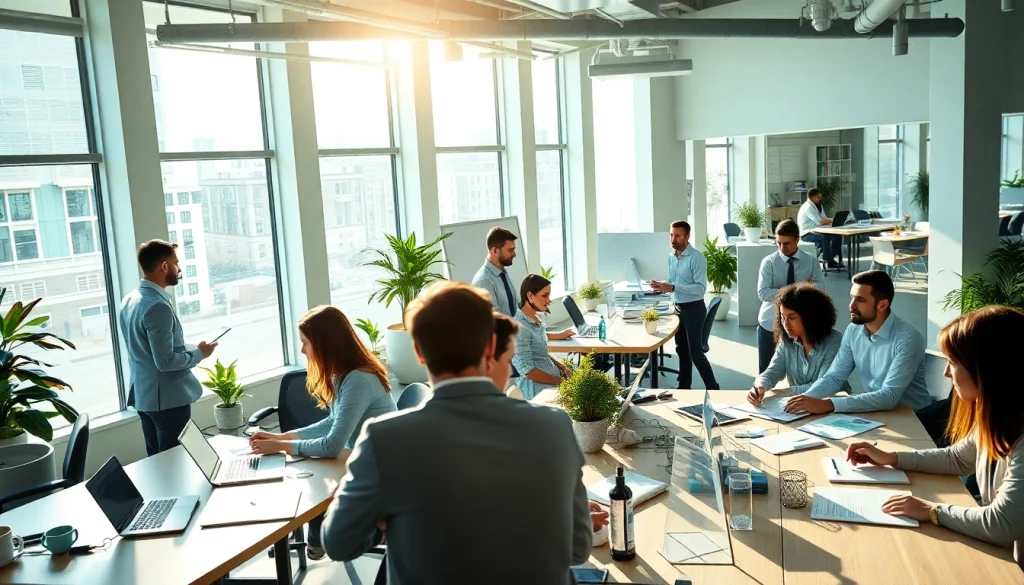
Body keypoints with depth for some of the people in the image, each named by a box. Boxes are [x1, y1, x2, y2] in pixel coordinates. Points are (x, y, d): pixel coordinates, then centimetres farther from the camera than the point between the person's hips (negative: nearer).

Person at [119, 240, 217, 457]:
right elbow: (165, 361, -24)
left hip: (144, 396, 9)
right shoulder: (157, 307, -23)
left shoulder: (129, 299, 7)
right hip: (168, 399, -9)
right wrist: (199, 353, -10)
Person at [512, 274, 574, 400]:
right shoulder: (520, 327, -20)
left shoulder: (535, 318, 7)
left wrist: (561, 366, 3)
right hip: (537, 385, -8)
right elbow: (527, 369, -21)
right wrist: (561, 382, -17)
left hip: (552, 374, 9)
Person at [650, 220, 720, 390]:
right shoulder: (671, 257, 7)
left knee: (696, 352, -6)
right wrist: (662, 285, -5)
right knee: (681, 349, 17)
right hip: (678, 308, 8)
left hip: (694, 309, -8)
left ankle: (713, 388, 6)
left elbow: (700, 287, -24)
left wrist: (672, 288, -30)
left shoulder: (696, 258, -18)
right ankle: (684, 386, 29)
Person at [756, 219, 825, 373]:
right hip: (770, 323, -1)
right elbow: (763, 293, -17)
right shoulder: (769, 262, -8)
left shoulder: (811, 261, -2)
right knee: (766, 369, 10)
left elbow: (820, 286, -14)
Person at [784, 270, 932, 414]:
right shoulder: (853, 330, -2)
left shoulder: (907, 338, -21)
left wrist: (828, 404, -35)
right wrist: (806, 398, -19)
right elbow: (834, 376, 2)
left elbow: (890, 396, -29)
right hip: (875, 410, 5)